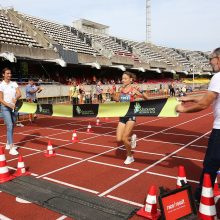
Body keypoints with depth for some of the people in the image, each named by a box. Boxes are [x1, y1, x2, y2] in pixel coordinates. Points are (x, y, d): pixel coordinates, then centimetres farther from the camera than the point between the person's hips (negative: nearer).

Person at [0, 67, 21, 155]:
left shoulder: (14, 83, 6)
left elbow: (19, 94, -6)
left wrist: (15, 98, -28)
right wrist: (9, 105, -23)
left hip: (14, 107, 5)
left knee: (12, 126, 11)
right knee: (9, 126, -13)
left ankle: (8, 144, 28)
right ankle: (12, 148, -13)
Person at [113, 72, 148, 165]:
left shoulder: (133, 90, -9)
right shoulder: (121, 89, 4)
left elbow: (147, 98, -8)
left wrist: (143, 93, -27)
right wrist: (113, 96, 3)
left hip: (131, 116, -5)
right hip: (122, 116, 5)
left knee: (124, 138, -8)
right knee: (119, 139, -1)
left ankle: (130, 157, 17)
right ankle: (131, 138, 32)